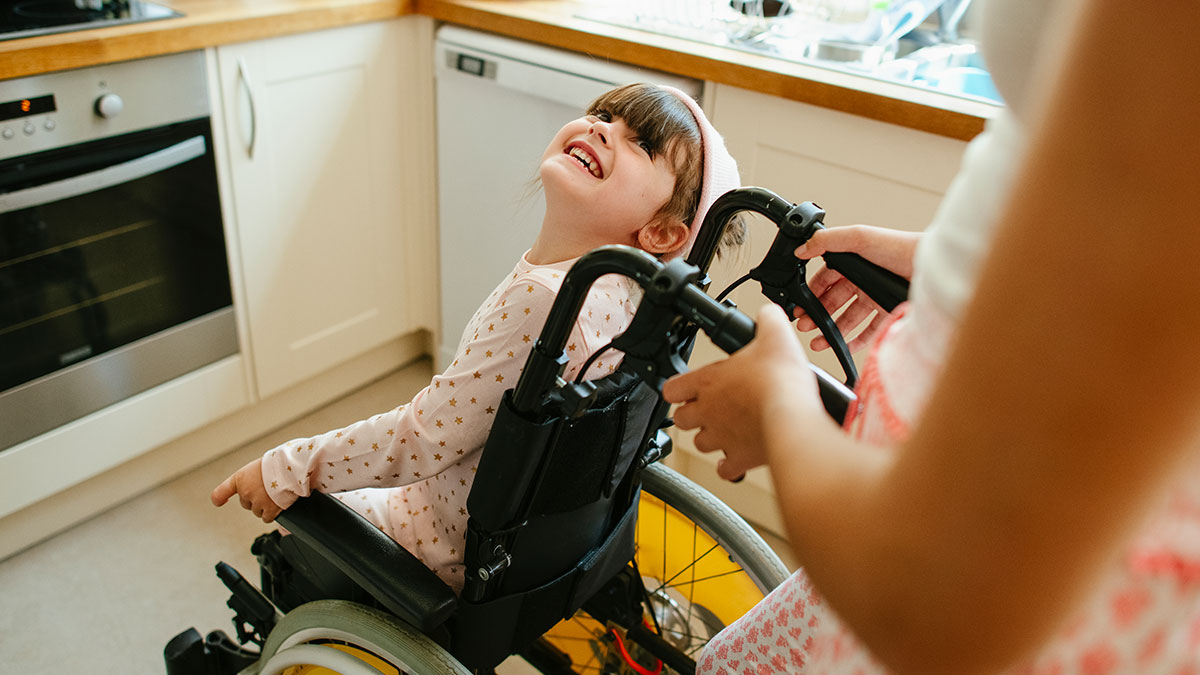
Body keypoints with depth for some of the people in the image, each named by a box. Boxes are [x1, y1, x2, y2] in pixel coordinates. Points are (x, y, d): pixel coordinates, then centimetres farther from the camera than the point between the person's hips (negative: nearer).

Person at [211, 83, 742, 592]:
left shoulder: (540, 301, -37)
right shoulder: (617, 285, -10)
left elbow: (422, 440, -29)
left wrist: (285, 471, -16)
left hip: (464, 551, -8)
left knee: (300, 502, 16)